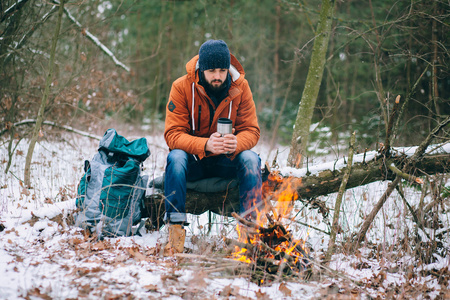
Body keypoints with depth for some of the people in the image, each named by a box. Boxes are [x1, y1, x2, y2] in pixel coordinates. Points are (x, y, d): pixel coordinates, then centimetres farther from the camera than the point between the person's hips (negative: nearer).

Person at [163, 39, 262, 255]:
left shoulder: (240, 87, -6)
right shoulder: (182, 87, -12)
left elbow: (251, 130, -8)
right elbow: (173, 134, -18)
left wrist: (236, 144, -34)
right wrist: (206, 145, -37)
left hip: (227, 160, 1)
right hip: (193, 160, -1)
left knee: (250, 159, -28)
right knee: (176, 157, -33)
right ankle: (175, 229, -33)